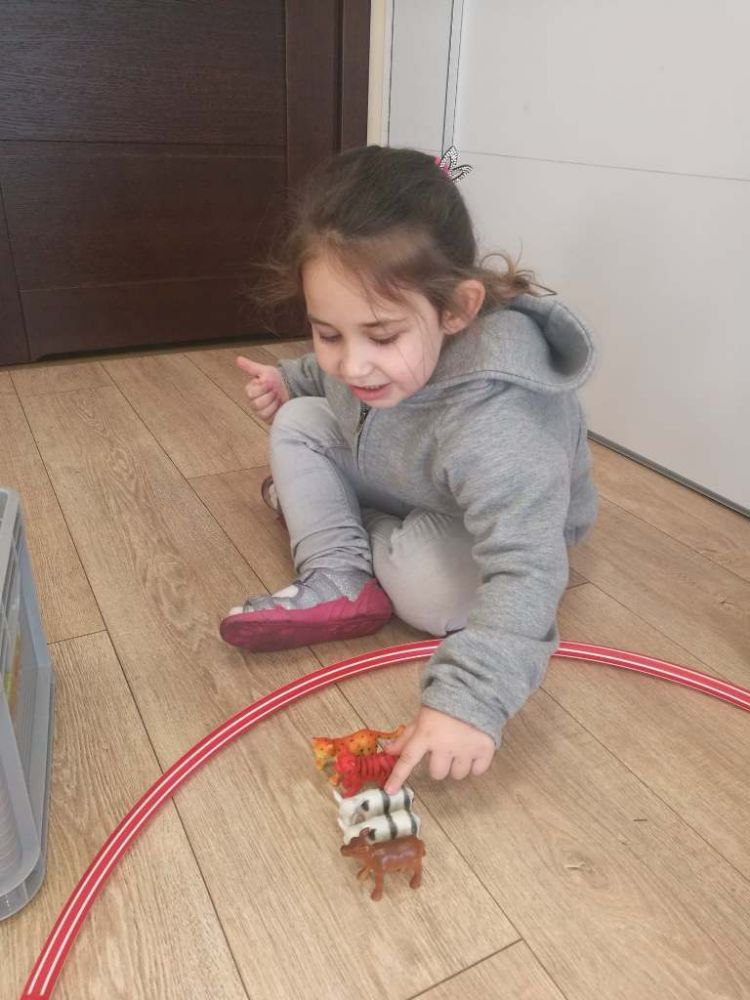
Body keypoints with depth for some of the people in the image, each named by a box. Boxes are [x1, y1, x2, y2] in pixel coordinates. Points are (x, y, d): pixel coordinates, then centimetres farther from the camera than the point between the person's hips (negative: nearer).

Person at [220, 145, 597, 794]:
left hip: (500, 529, -5)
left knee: (435, 586, -35)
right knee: (298, 422, -9)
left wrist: (470, 699, -55)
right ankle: (341, 583, -15)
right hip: (396, 483, 6)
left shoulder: (492, 421, -45)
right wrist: (290, 381, -10)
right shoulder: (364, 343, -22)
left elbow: (524, 574, -47)